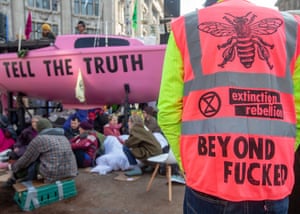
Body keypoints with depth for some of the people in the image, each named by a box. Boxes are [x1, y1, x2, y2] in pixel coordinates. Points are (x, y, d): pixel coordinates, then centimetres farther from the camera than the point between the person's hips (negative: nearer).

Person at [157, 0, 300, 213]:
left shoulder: (185, 26, 3)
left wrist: (189, 164, 7)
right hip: (272, 186, 2)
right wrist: (277, 162, 13)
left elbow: (168, 110, -2)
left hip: (208, 185, -1)